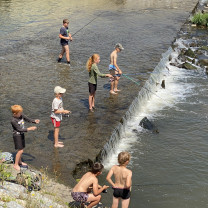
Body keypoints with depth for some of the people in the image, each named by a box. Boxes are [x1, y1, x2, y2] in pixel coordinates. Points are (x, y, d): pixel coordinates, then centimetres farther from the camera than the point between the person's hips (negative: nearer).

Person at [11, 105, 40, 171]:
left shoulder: (21, 116, -5)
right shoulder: (13, 121, -26)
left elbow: (28, 119, 4)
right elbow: (19, 129, -25)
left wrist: (35, 121, -15)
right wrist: (29, 129, -26)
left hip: (22, 134, 8)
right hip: (17, 136, -8)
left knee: (21, 150, 18)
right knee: (20, 151, -6)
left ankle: (19, 162, 36)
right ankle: (16, 165, 8)